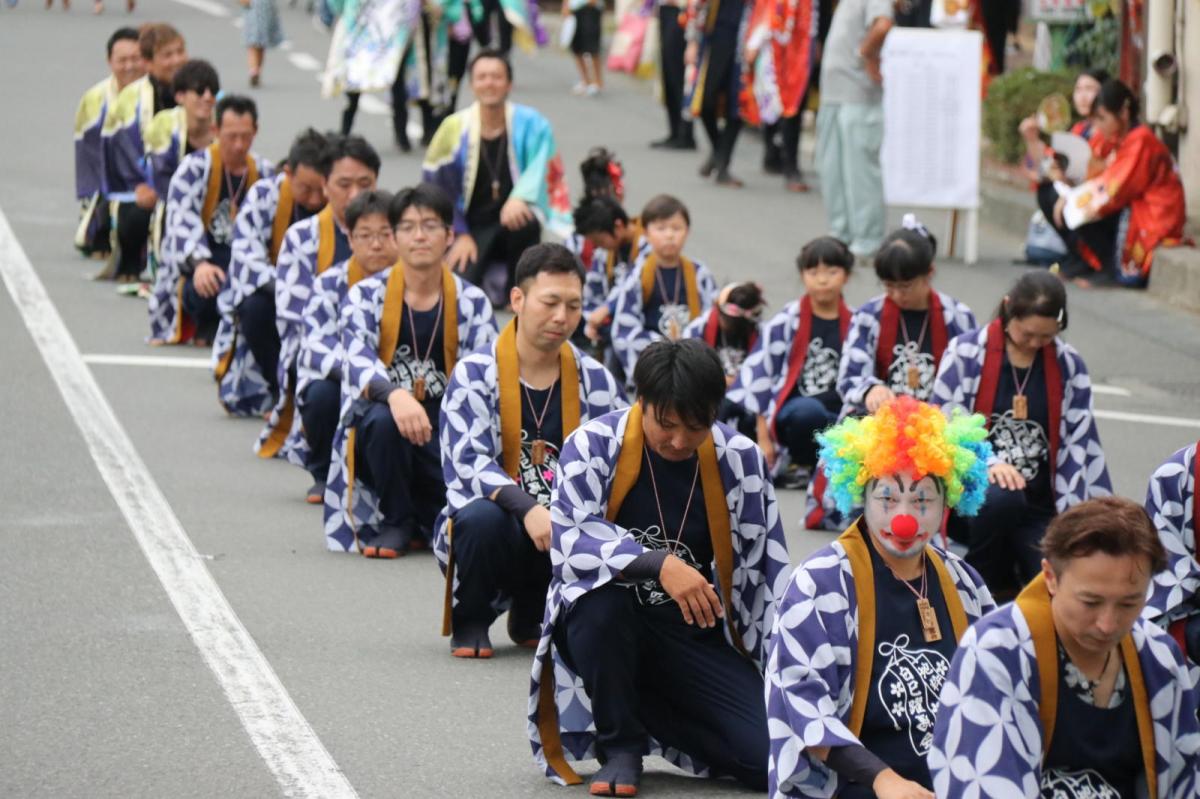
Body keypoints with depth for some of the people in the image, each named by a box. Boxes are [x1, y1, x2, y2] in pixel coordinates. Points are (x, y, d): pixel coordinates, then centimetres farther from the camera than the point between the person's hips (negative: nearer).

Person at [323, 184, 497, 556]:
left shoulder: (472, 303, 3)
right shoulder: (365, 297, -2)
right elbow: (358, 362, -19)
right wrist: (395, 395, -42)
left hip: (447, 431, 2)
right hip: (377, 436, -2)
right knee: (383, 420, -37)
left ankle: (426, 520, 14)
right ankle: (397, 523, -11)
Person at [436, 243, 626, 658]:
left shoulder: (596, 381, 5)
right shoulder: (474, 374, -6)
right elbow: (468, 463, -18)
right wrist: (528, 509, -35)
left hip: (566, 538, 4)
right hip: (499, 523, -4)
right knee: (482, 516, -39)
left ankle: (532, 617, 9)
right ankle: (470, 621, -4)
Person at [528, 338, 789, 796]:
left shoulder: (741, 460, -3)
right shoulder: (594, 445, -11)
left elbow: (768, 573, 2)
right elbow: (569, 541, -24)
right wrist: (660, 564, -38)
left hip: (698, 637, 2)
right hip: (600, 625, -2)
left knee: (771, 754, -19)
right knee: (604, 594, -38)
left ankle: (649, 717, 11)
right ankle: (620, 745, -12)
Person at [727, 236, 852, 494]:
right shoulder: (787, 322, 1)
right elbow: (757, 373, 1)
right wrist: (763, 438, -2)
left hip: (836, 423, 2)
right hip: (792, 414, -2)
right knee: (808, 410, -38)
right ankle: (801, 465, -8)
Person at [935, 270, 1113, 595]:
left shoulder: (1068, 366, 5)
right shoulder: (966, 353, -4)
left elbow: (1080, 447, 6)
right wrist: (986, 465, -23)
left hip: (1038, 508, 2)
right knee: (1001, 496, -38)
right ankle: (989, 580, -8)